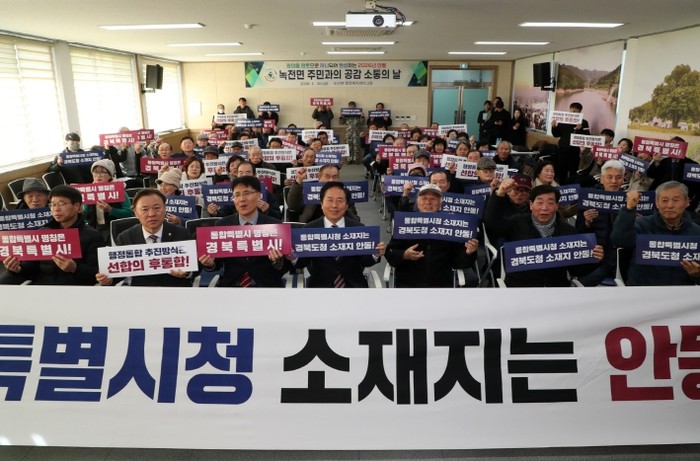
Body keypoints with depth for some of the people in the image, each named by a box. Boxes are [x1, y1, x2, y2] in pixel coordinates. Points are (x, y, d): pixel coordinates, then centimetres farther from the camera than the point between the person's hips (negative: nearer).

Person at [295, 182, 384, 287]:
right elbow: (302, 263, -2)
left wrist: (375, 255, -21)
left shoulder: (358, 227, 3)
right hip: (320, 285, -1)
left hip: (353, 284, 1)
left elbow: (365, 261, 0)